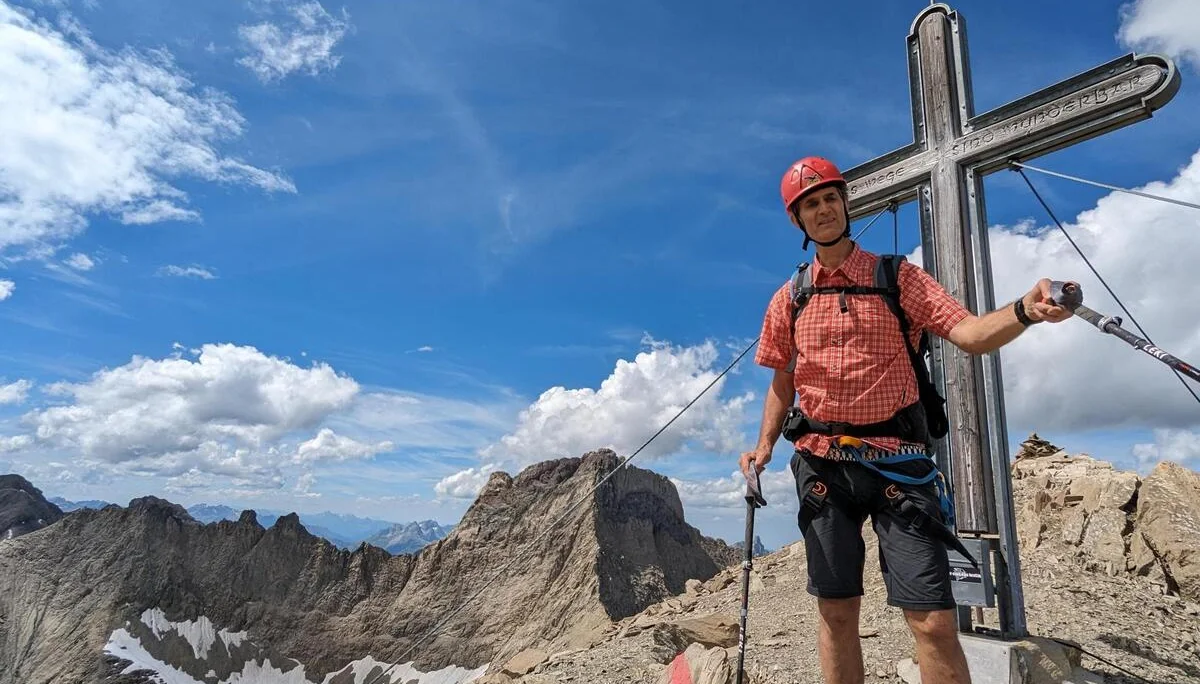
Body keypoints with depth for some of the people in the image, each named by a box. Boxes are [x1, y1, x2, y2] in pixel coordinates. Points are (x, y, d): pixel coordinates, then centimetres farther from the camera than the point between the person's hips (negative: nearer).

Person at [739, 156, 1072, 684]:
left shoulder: (898, 277, 4)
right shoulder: (788, 299, 9)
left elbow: (969, 333, -9)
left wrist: (1024, 310, -29)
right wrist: (764, 446, 2)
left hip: (896, 459, -2)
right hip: (821, 464, 2)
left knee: (934, 622, -6)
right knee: (836, 614, 10)